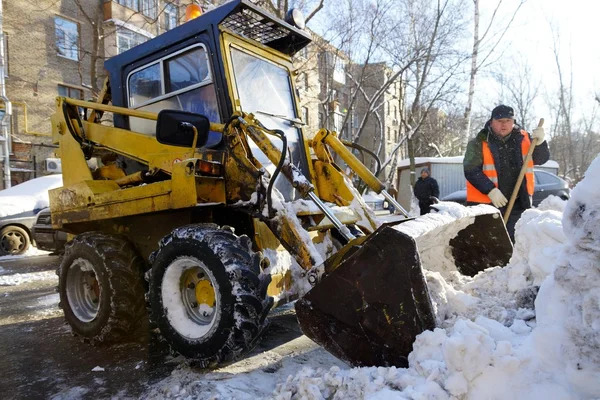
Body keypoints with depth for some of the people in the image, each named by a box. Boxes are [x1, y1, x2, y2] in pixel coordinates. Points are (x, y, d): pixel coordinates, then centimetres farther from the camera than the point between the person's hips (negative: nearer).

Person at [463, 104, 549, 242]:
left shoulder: (523, 139, 6)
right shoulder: (479, 143, -5)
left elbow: (541, 159, 6)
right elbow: (471, 171, -11)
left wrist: (540, 142, -14)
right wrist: (490, 190, -20)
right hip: (484, 204, -3)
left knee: (514, 242, 15)